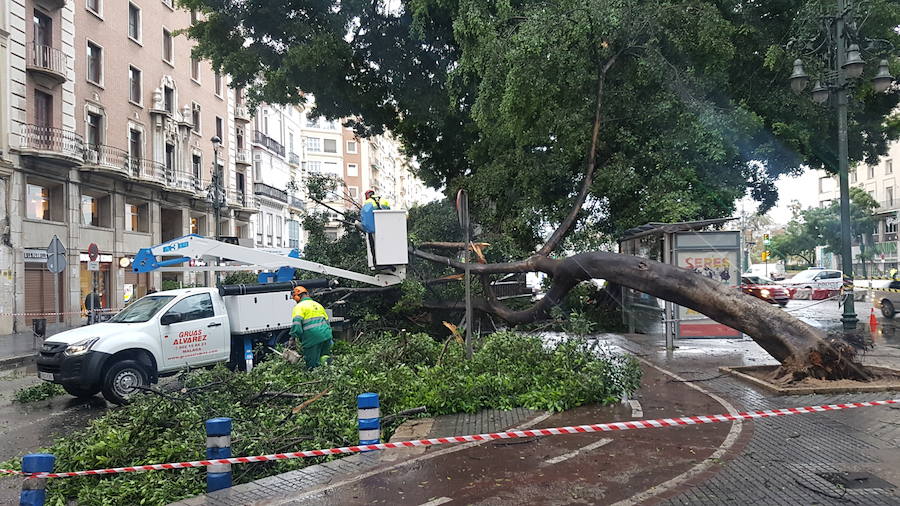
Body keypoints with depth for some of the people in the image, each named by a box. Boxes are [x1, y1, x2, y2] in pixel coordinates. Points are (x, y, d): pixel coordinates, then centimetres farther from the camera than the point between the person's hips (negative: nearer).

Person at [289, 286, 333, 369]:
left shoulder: (299, 307, 3)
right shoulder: (318, 305, 25)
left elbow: (296, 323, -14)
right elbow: (327, 321, 27)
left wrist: (294, 338, -15)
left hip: (312, 338, -6)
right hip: (326, 335, 6)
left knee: (312, 365, -3)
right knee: (323, 355, 21)